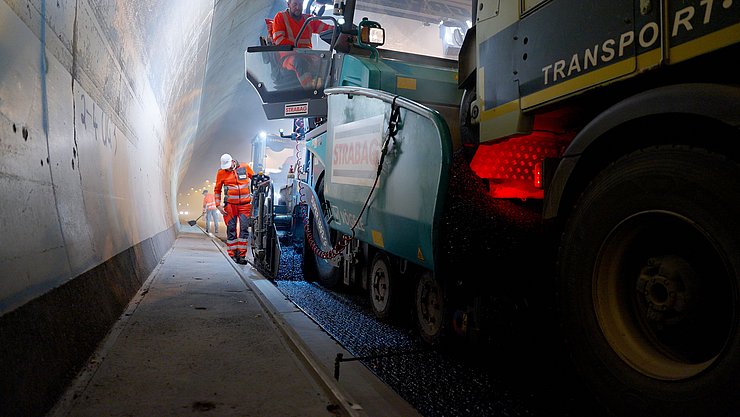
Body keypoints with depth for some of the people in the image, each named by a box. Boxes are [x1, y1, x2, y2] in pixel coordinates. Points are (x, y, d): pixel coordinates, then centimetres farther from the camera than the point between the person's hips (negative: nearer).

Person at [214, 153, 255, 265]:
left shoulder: (245, 168, 2)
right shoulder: (221, 173, 2)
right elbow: (217, 190, 10)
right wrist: (218, 205, 2)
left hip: (245, 204, 0)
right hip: (230, 205, 0)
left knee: (244, 229, -4)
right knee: (231, 230, 2)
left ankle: (241, 255, 0)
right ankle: (232, 255, 10)